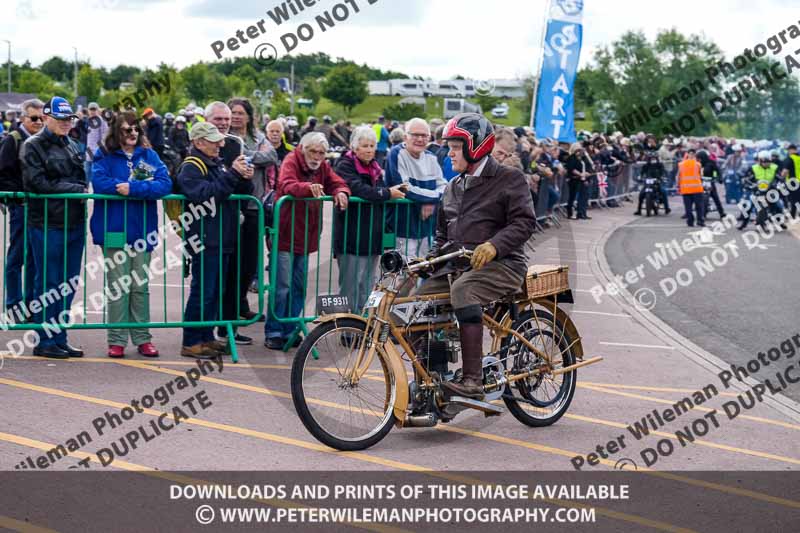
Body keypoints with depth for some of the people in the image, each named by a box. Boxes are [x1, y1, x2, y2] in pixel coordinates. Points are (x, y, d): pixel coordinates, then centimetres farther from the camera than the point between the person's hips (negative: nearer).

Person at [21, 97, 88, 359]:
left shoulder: (73, 146, 18)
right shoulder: (33, 146, -4)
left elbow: (83, 179, 22)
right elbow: (38, 182, -13)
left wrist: (83, 190, -1)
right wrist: (75, 189, -12)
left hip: (74, 224, 7)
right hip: (47, 225, -7)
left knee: (67, 285, 9)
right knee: (48, 283, -2)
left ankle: (59, 339, 16)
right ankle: (45, 342, 5)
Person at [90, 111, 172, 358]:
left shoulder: (149, 155, 7)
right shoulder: (104, 155, 2)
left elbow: (165, 184, -7)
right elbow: (99, 182, -16)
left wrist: (132, 188, -18)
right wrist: (143, 186, -14)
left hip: (142, 230, 2)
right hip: (114, 229, -2)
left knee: (141, 286, 8)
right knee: (117, 287, 1)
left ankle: (142, 338, 15)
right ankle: (116, 340, 7)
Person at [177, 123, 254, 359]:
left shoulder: (217, 163, 17)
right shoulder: (191, 168, -10)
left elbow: (241, 193, 21)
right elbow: (205, 194, -27)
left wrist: (244, 179, -1)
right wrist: (232, 174, -27)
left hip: (222, 240, 9)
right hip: (204, 240, -9)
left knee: (216, 292, 13)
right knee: (202, 292, -7)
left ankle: (207, 337, 22)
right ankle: (191, 343, -1)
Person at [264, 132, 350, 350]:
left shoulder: (323, 167, 9)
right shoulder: (291, 162, -11)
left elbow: (338, 183, 6)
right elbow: (286, 185, -28)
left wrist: (341, 193, -18)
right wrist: (308, 187, -48)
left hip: (305, 238, 7)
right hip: (284, 236, -7)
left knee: (299, 287, 11)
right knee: (282, 286, -6)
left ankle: (289, 330, 21)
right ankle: (273, 332, 3)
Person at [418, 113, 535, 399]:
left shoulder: (509, 178, -1)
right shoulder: (453, 188, 22)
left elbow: (524, 222, -13)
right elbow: (443, 234, 29)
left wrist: (494, 245, -29)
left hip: (500, 265, -7)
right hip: (457, 266, 8)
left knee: (463, 289, -37)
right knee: (423, 295, -15)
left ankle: (472, 380, -40)